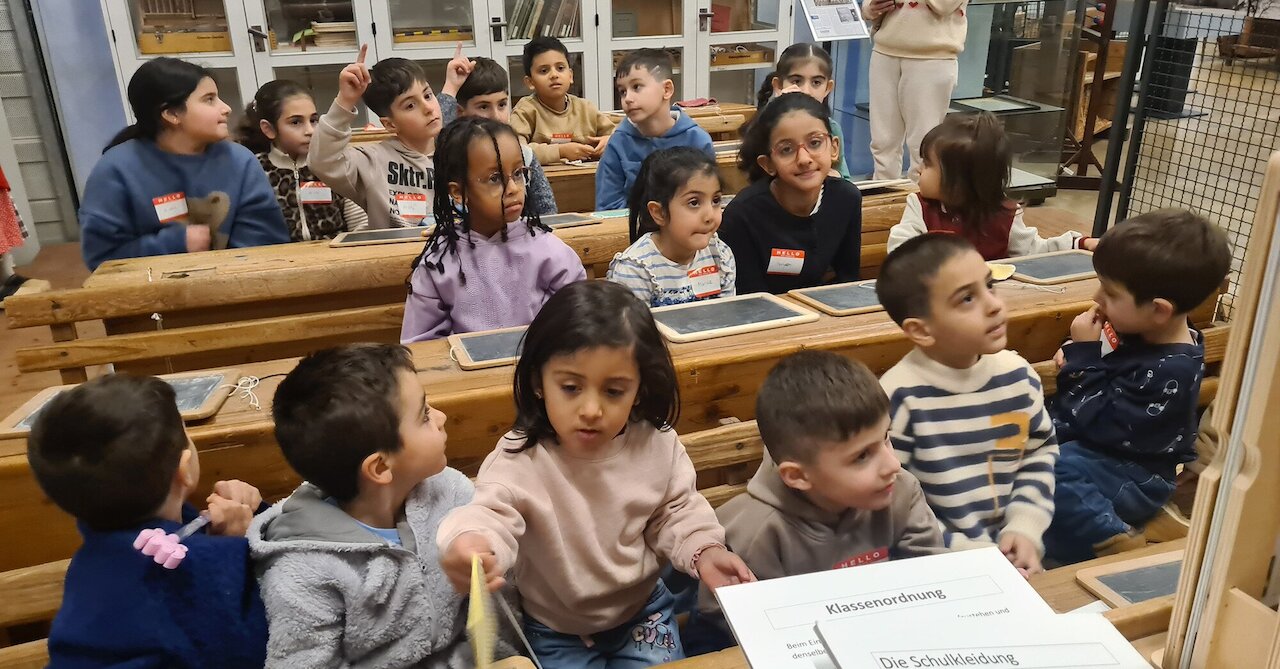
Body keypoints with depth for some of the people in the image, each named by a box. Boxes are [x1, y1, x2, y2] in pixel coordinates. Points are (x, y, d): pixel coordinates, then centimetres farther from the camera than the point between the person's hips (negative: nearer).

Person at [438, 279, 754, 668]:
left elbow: (675, 512, 0)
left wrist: (703, 551, -18)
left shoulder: (656, 445, -15)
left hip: (643, 611, 2)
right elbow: (492, 513, -40)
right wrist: (469, 545, -62)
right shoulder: (520, 459, -26)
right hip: (556, 631, -2)